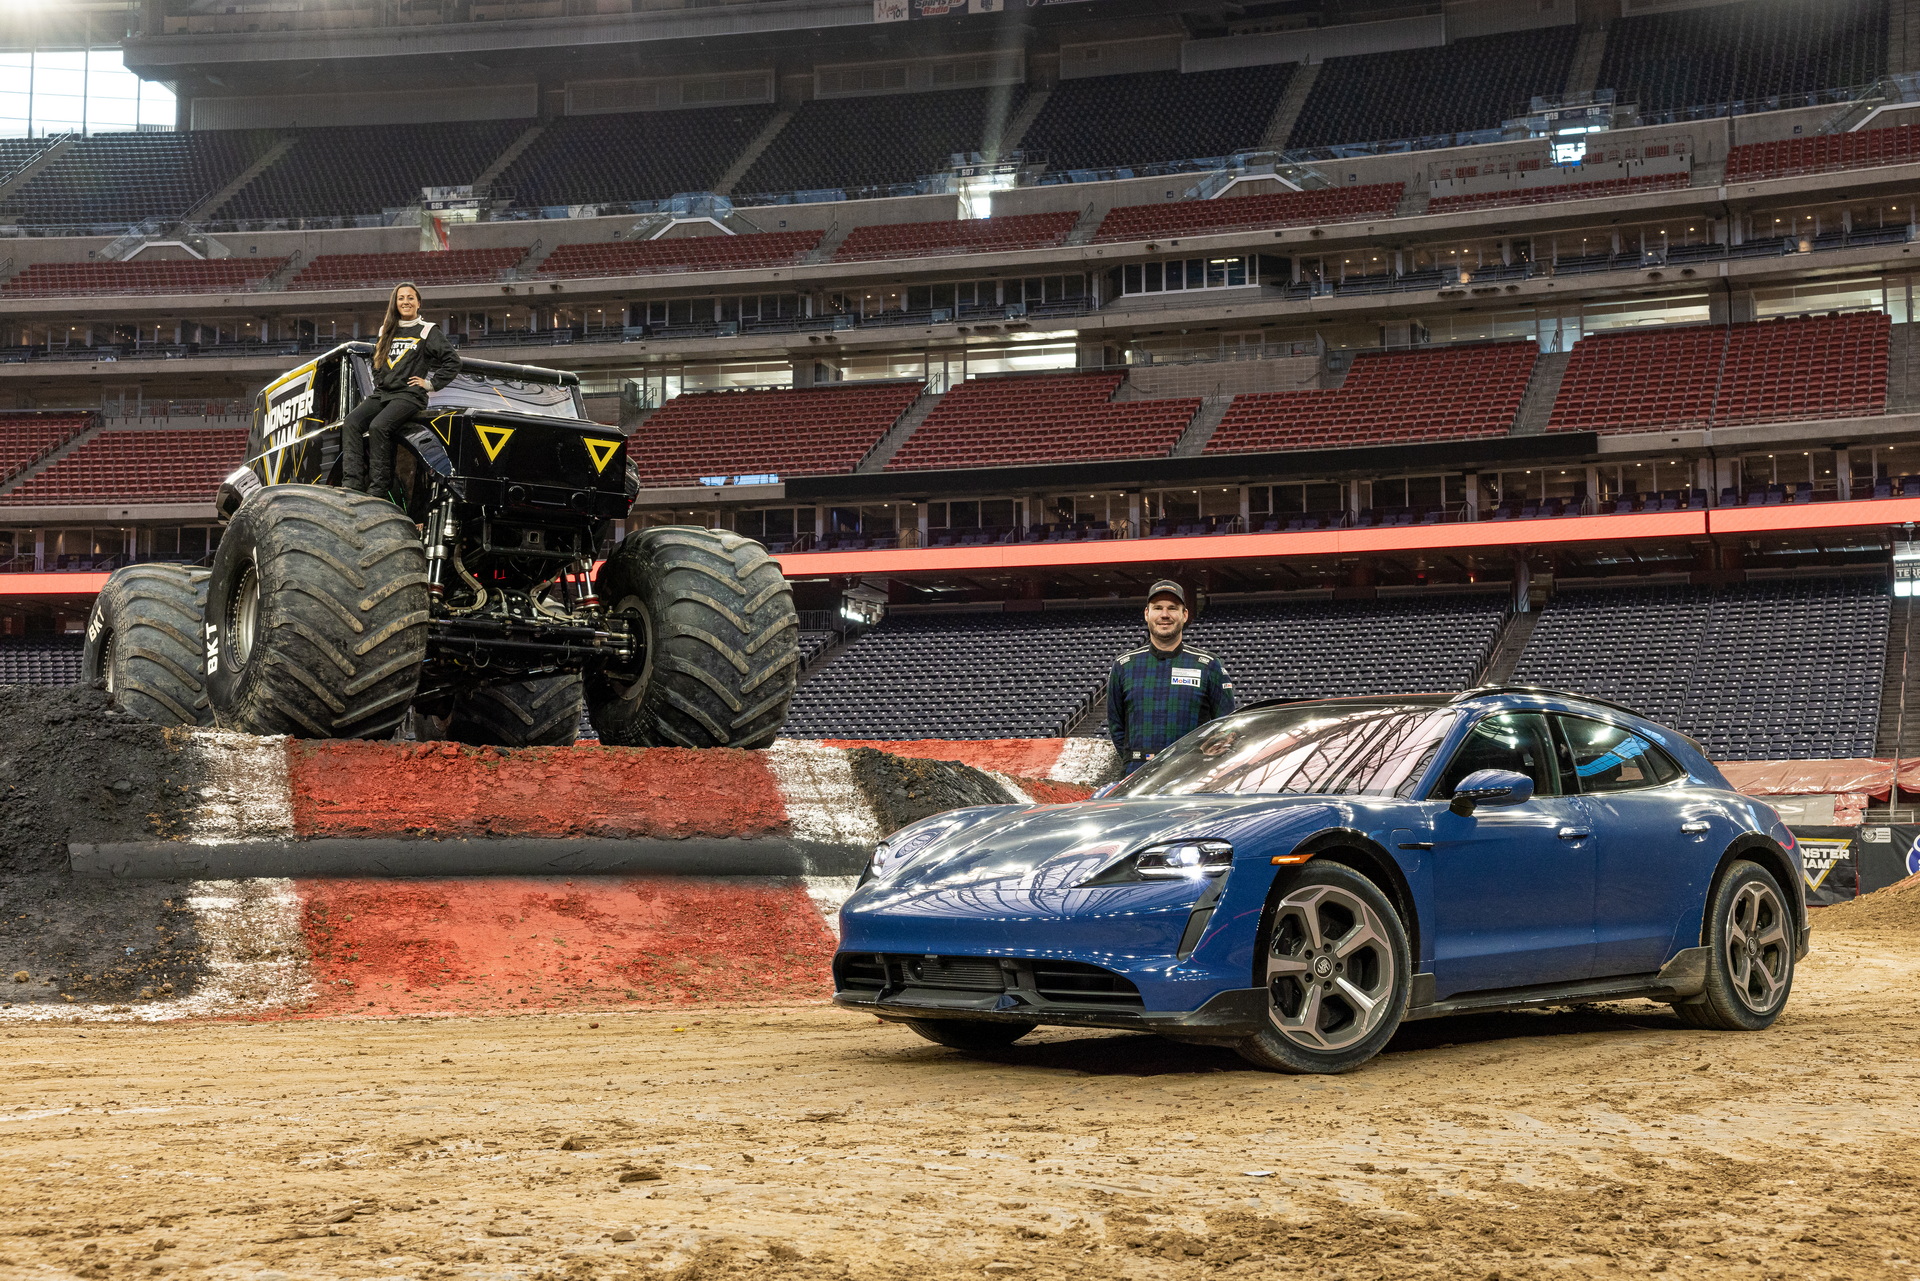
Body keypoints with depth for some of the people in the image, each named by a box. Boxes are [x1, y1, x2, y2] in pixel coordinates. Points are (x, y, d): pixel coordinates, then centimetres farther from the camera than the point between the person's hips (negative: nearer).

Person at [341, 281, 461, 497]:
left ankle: (378, 489, -31)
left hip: (410, 396, -6)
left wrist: (431, 383, -6)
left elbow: (453, 361, -2)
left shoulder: (428, 332, 5)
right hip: (382, 394, 6)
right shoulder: (385, 332, 21)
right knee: (351, 423, -22)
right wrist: (378, 384, 18)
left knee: (378, 426, -32)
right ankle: (351, 483, -31)